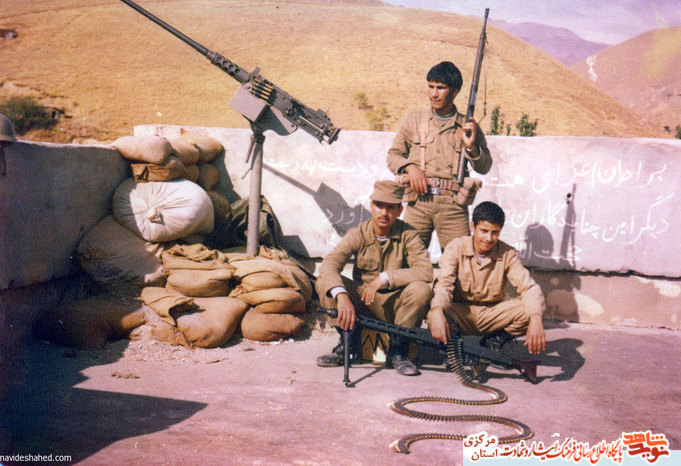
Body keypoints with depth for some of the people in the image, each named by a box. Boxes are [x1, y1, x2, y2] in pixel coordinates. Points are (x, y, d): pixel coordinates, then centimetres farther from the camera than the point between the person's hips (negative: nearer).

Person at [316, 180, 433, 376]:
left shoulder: (408, 235, -10)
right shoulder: (358, 234, -8)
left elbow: (426, 271, -25)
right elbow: (328, 264, -24)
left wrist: (384, 278, -31)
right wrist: (341, 296, -43)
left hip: (396, 305, -1)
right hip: (362, 302, 1)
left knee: (421, 289, -31)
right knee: (323, 282, -19)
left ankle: (397, 350, -11)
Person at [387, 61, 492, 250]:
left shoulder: (468, 127, 11)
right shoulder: (414, 120, 14)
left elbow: (485, 167, 10)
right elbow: (393, 155, 17)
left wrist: (471, 147, -9)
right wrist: (410, 167, -3)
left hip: (453, 204, -1)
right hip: (418, 201, 1)